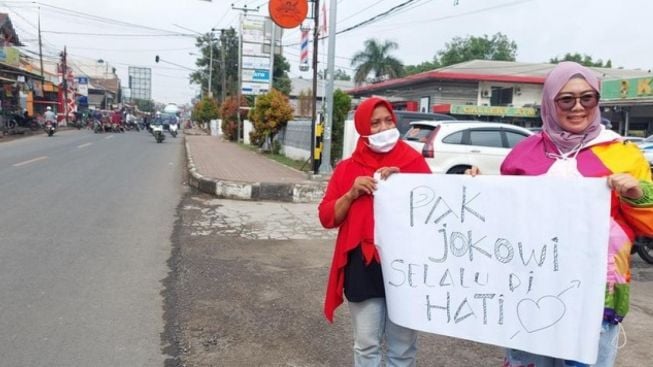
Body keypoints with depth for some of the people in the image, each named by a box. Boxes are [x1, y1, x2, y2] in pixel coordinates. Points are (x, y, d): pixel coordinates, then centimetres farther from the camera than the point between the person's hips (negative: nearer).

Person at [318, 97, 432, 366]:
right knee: (366, 345, 8)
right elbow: (327, 217, 5)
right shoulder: (347, 168, 7)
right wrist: (351, 194, -11)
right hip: (363, 268, 1)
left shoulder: (414, 161, 4)